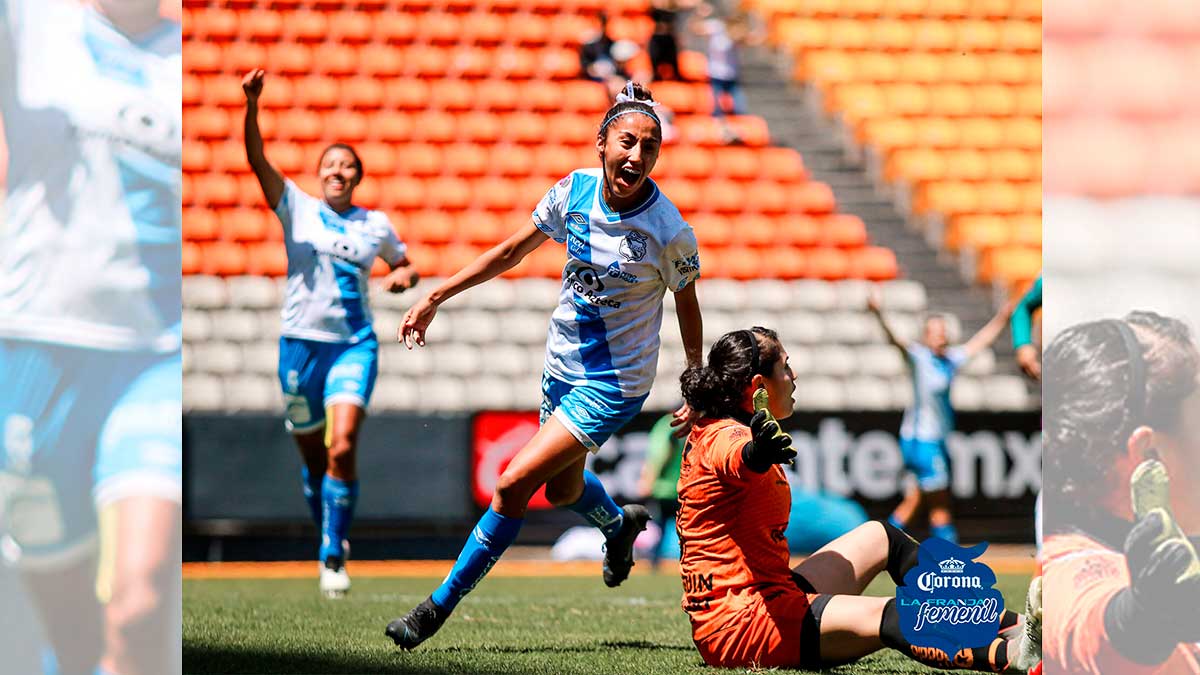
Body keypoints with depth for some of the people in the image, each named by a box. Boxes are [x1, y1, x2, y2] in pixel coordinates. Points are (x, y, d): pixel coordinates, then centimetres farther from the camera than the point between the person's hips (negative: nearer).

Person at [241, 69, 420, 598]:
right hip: (301, 341, 0)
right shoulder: (297, 208, 1)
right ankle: (328, 532, 33)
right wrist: (251, 107, -28)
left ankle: (332, 558, -14)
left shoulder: (376, 225, 8)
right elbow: (257, 161, -13)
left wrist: (403, 277, 0)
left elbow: (404, 264, 25)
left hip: (355, 345, 0)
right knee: (312, 455, 9)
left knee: (342, 448, -19)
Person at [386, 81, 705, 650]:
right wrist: (436, 297, 2)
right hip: (561, 367, 6)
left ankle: (442, 604, -1)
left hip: (613, 385, -6)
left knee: (515, 482, -14)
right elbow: (512, 251, 3)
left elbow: (687, 304, -5)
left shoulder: (669, 231, -21)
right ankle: (621, 524, 59)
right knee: (561, 490, 24)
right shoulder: (574, 191, -10)